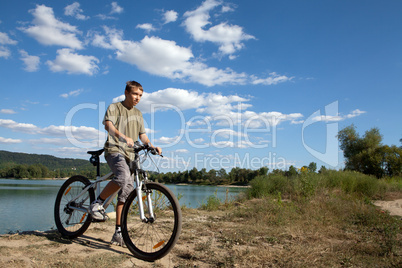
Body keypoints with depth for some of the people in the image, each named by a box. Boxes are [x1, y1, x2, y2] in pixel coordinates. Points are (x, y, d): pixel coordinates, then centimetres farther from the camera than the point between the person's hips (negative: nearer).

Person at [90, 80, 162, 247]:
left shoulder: (138, 114, 21)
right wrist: (123, 137, -36)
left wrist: (153, 147, 2)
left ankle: (118, 233, 8)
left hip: (129, 154, 6)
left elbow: (142, 134, 21)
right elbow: (108, 125, -17)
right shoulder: (114, 108, 2)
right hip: (114, 150, -6)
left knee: (126, 193, 1)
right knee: (123, 177, -34)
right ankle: (98, 203, -11)